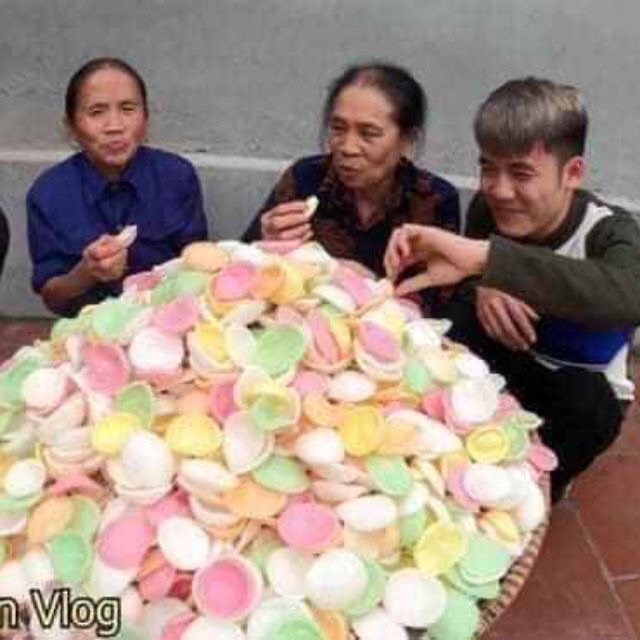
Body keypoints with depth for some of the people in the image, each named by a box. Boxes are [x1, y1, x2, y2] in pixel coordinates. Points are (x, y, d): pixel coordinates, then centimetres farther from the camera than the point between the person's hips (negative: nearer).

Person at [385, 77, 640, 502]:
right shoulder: (488, 208, -16)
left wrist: (484, 256, -61)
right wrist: (481, 288, -30)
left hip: (585, 394, -2)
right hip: (509, 367, 3)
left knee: (587, 404, -35)